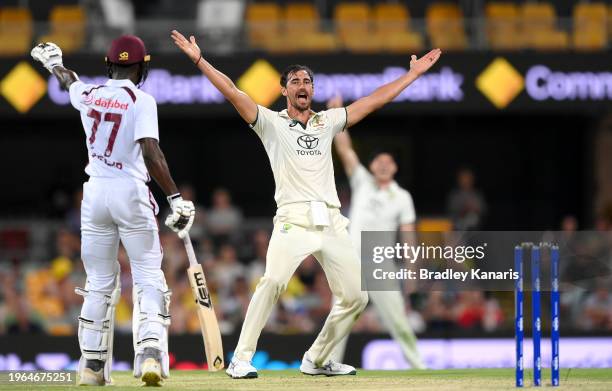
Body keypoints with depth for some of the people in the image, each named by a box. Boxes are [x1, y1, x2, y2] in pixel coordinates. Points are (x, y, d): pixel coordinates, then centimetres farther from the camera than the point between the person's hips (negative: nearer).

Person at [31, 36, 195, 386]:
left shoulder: (89, 95, 6)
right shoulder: (141, 101, -10)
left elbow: (69, 82, 30)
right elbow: (151, 153, -20)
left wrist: (54, 63, 53)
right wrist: (176, 199, -22)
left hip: (95, 193, 5)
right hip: (131, 194, -4)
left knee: (100, 283, 12)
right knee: (149, 278, -1)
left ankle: (93, 364, 12)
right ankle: (150, 354, -19)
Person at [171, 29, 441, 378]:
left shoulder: (328, 122, 20)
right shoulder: (271, 123, 11)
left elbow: (375, 100, 21)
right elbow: (233, 92, 2)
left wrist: (414, 73, 20)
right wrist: (199, 60, -8)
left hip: (332, 223, 5)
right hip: (294, 221, -5)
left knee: (357, 296, 1)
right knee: (274, 281, -28)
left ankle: (317, 360, 17)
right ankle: (241, 360, -26)